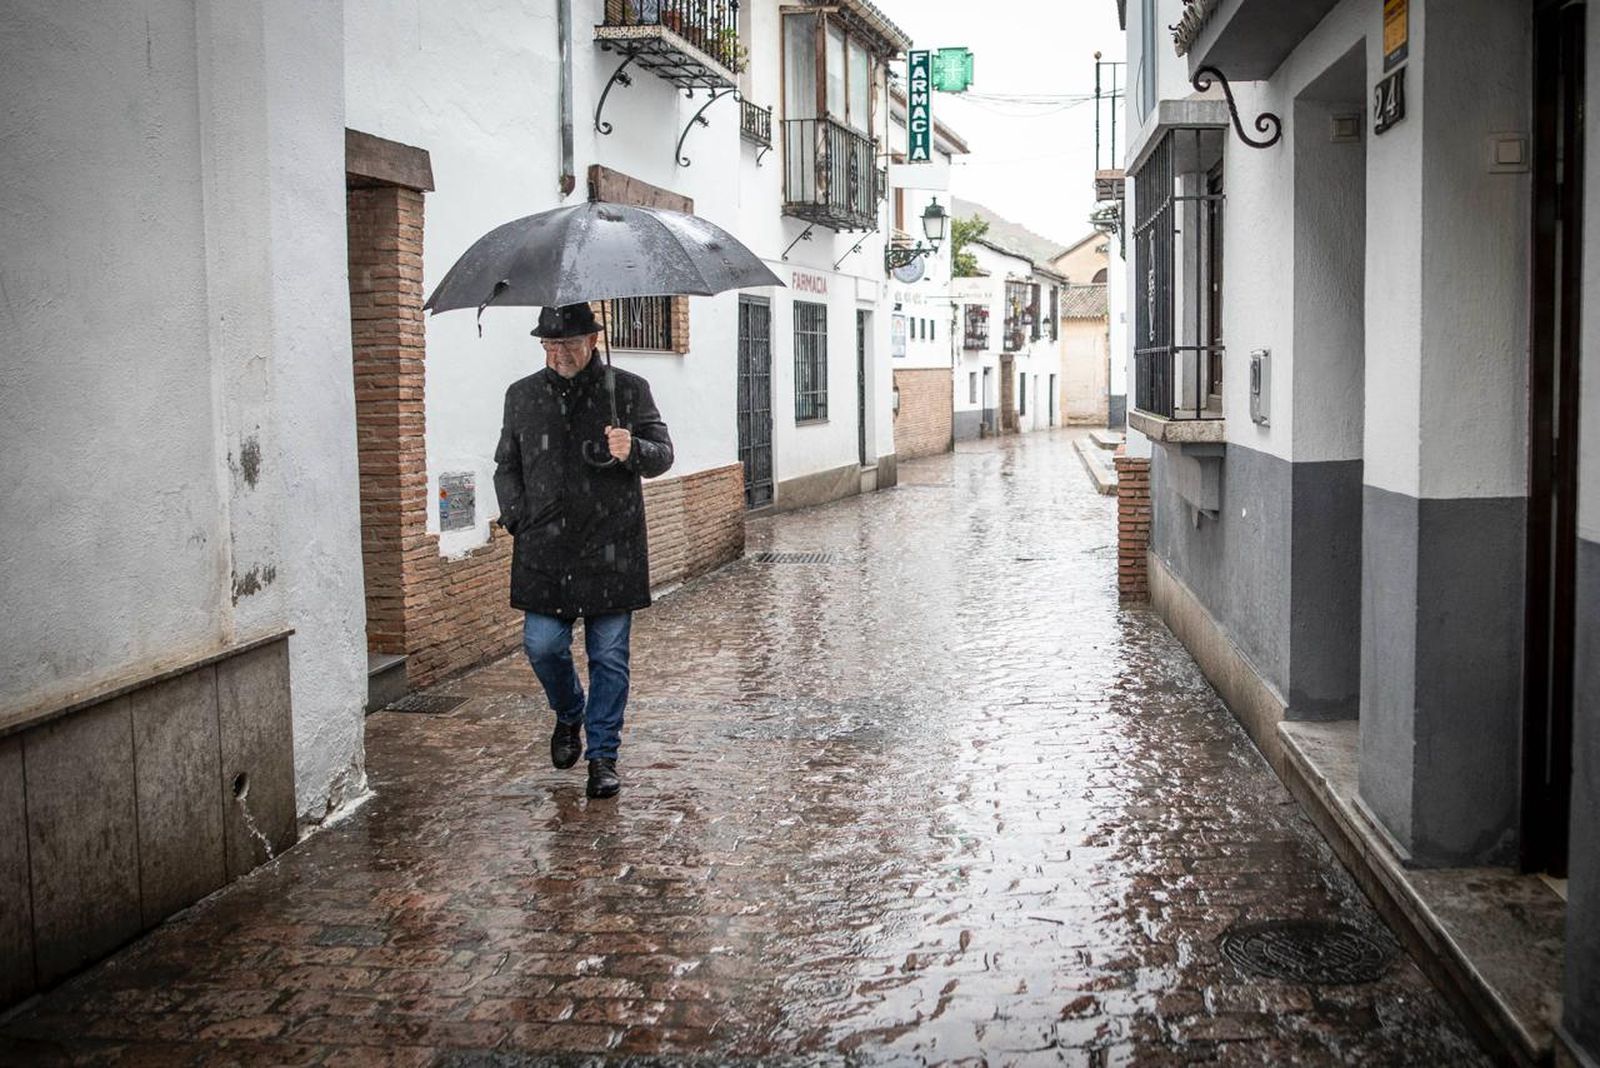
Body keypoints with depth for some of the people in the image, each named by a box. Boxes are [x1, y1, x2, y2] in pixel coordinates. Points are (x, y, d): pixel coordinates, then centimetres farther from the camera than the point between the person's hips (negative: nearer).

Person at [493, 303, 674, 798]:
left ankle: (603, 755, 14)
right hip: (544, 550, 2)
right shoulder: (522, 396, 9)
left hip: (611, 552, -2)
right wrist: (518, 521, 2)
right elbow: (506, 466, 17)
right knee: (542, 645, -1)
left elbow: (663, 454, 2)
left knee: (609, 656, 2)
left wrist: (633, 451, -21)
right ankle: (569, 713, 30)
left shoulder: (629, 390, 2)